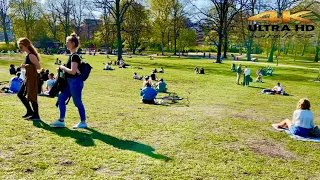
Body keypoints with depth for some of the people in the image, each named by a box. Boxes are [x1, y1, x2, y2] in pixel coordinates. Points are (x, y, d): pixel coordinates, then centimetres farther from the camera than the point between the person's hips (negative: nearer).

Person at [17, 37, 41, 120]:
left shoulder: (31, 55, -18)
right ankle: (30, 111, 25)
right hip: (28, 78, 11)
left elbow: (38, 66, -23)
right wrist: (25, 66, 10)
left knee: (31, 97, -3)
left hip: (32, 78, -11)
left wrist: (26, 66, -25)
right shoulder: (28, 54, 11)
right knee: (20, 94, 16)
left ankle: (36, 115, 8)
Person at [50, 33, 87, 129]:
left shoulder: (75, 56, -18)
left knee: (77, 102, 0)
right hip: (70, 82, 10)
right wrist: (63, 68, 12)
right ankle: (61, 121, 19)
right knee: (61, 99, 11)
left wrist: (63, 68, -12)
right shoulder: (72, 55, 12)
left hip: (75, 82, -10)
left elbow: (73, 71, -25)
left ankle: (83, 122, 13)